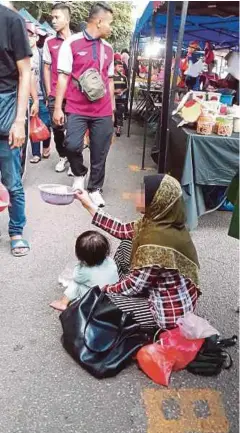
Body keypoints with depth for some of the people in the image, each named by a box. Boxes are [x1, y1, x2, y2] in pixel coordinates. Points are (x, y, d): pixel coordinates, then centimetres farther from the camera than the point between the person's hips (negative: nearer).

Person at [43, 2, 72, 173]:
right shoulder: (49, 42, 6)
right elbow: (47, 68, 9)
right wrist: (48, 92, 5)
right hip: (55, 95, 2)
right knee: (57, 128, 5)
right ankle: (63, 156, 25)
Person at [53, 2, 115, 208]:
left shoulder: (108, 49, 13)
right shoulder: (71, 43, -1)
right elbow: (63, 77, -3)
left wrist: (112, 108, 17)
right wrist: (58, 107, -7)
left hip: (103, 111, 4)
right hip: (76, 110, -3)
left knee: (100, 153, 4)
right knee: (72, 145, -16)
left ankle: (95, 189, 20)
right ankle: (80, 174, 15)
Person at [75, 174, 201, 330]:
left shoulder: (157, 240, -33)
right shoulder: (159, 220, -6)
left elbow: (136, 284, -23)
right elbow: (123, 230, 6)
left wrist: (105, 290, -5)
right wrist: (89, 205, 8)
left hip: (169, 308, -9)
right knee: (127, 246, 16)